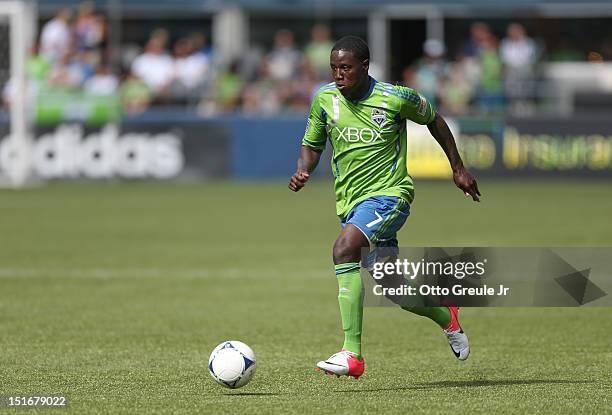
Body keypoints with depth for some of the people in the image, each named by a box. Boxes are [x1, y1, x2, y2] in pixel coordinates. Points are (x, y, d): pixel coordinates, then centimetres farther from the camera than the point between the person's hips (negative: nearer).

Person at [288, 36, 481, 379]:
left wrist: (459, 169, 13)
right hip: (350, 203, 5)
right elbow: (312, 145, 13)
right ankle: (446, 317, 44)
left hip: (389, 193, -5)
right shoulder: (325, 100, 0)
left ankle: (353, 353, -32)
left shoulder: (396, 98, -10)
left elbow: (434, 120, 9)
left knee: (345, 248, -32)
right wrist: (303, 172, -9)